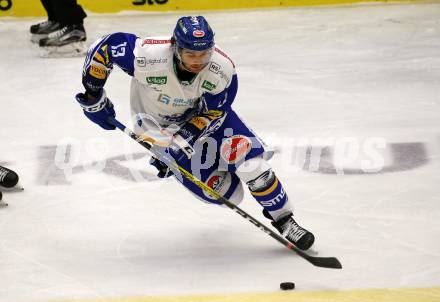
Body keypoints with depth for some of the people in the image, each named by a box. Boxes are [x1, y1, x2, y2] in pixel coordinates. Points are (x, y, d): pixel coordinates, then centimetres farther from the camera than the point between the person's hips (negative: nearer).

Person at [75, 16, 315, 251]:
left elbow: (213, 112, -18)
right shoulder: (149, 57, -38)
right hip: (161, 126, -2)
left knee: (246, 154, -21)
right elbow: (104, 47, -23)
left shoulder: (222, 69, -30)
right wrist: (93, 97, -16)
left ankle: (283, 219, 2)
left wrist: (185, 137, -33)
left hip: (204, 114, 2)